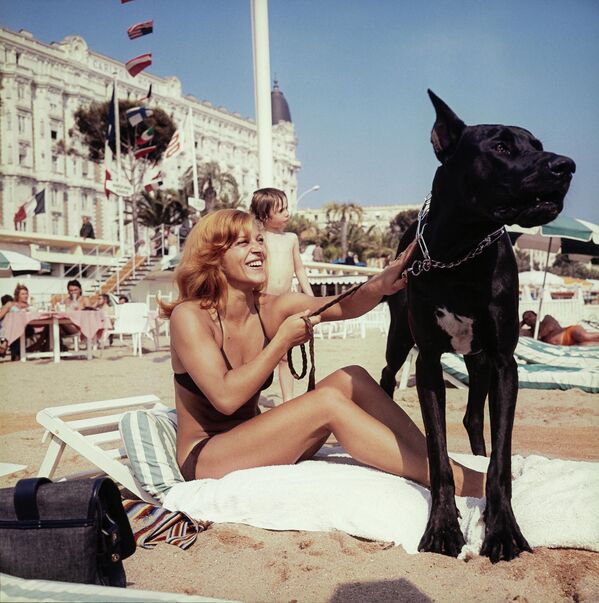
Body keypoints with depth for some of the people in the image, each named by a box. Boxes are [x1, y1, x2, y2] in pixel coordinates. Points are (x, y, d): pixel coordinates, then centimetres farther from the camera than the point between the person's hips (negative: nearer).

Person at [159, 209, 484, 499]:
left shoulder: (269, 309, 0)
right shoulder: (190, 316, -15)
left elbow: (345, 306, -14)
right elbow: (226, 397, -25)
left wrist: (380, 285, -35)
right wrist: (282, 341, -21)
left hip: (253, 447, 7)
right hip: (203, 461, -6)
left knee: (351, 379, -13)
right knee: (328, 402, -26)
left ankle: (442, 463, -18)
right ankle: (462, 483, -27)